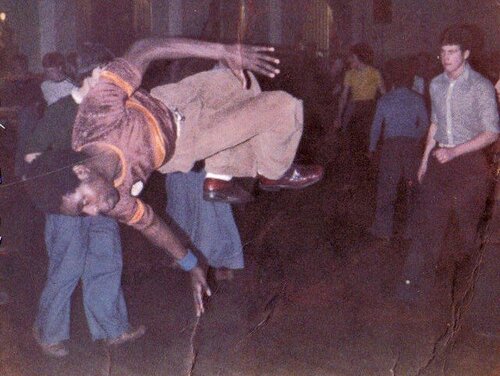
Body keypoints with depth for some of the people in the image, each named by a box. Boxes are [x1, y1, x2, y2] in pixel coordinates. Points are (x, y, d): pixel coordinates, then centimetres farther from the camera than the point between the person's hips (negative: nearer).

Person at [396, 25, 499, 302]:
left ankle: (463, 266, 33)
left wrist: (454, 152, -20)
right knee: (427, 218, -4)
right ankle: (417, 281, -4)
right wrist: (425, 160, 16)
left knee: (467, 221, 9)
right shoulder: (436, 85, 6)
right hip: (440, 158, 4)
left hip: (469, 160, -4)